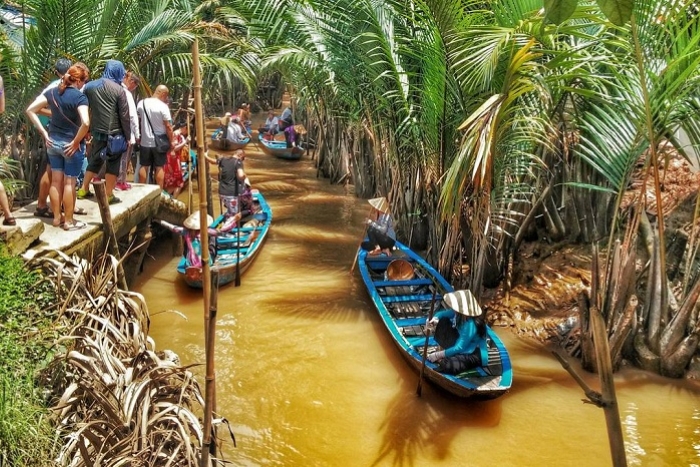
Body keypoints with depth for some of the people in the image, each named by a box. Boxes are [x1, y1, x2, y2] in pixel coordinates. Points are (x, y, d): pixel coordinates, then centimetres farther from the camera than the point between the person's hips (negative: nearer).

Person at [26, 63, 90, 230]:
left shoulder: (53, 92, 2)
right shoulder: (79, 97, -16)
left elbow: (30, 110, 3)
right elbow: (85, 123, -31)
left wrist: (44, 133, 3)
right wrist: (76, 142, -17)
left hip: (53, 142, 6)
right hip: (71, 145, -6)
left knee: (56, 181, 14)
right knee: (69, 182, 4)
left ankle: (56, 217, 24)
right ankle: (68, 221, 12)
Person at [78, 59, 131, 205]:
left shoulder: (89, 86, 7)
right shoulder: (119, 90, -8)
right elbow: (124, 116, -8)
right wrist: (128, 137, -1)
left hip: (97, 132, 5)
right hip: (114, 133, -5)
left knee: (95, 160, 19)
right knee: (113, 163, 2)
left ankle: (84, 189, 24)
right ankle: (108, 195, 4)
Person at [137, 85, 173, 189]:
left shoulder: (141, 103, 2)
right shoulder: (163, 106, -14)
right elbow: (168, 126, -14)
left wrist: (138, 136, 23)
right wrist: (171, 141, -5)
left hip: (145, 141, 4)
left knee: (144, 166, 12)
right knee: (159, 167, 4)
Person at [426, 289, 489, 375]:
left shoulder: (470, 325, -32)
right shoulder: (460, 313, -10)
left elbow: (459, 348, -28)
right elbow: (442, 313, 7)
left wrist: (438, 355, -24)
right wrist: (435, 318, -16)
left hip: (475, 354, -9)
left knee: (446, 365, -35)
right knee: (442, 322, -2)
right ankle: (445, 354, 2)